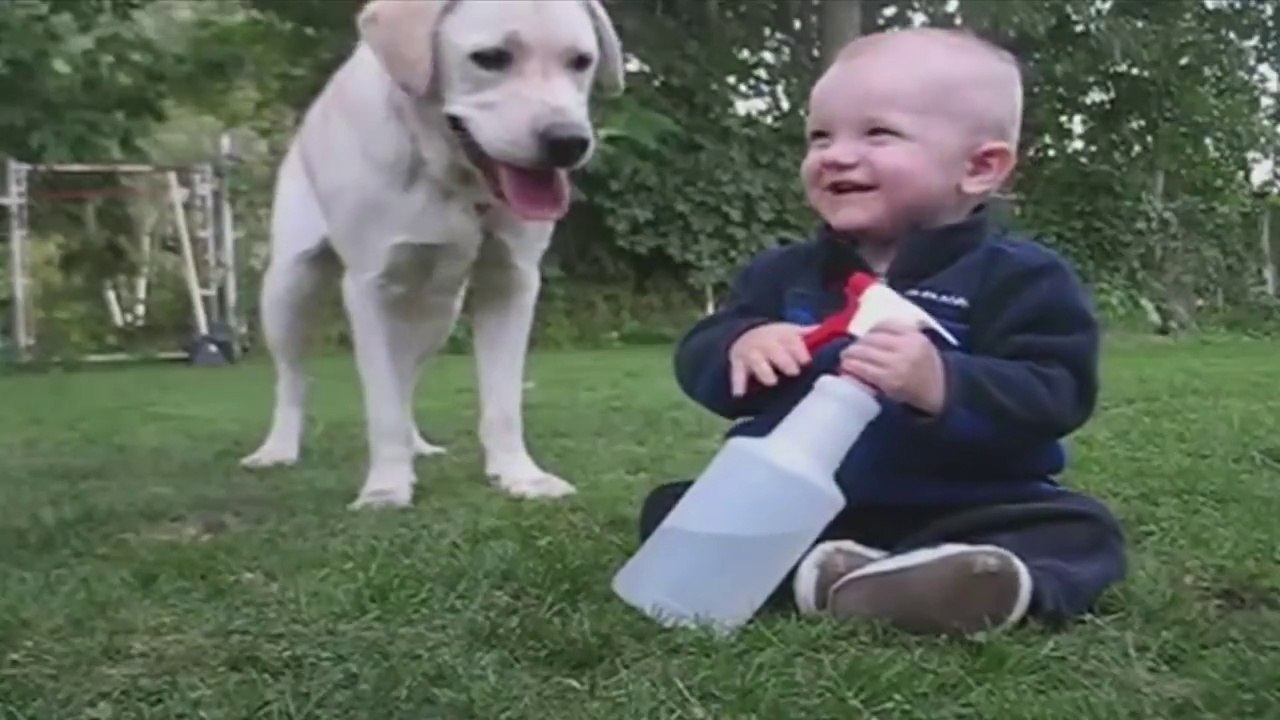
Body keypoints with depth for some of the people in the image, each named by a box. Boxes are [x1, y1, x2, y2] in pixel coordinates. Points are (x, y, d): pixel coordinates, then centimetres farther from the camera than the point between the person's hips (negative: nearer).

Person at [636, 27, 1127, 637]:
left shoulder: (1018, 276, -6)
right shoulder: (784, 272, 8)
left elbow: (1054, 397, -17)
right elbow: (697, 361, 4)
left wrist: (942, 385, -36)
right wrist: (740, 346, -21)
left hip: (956, 515, -3)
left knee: (1081, 530, -24)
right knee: (671, 507, -11)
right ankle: (810, 571, -35)